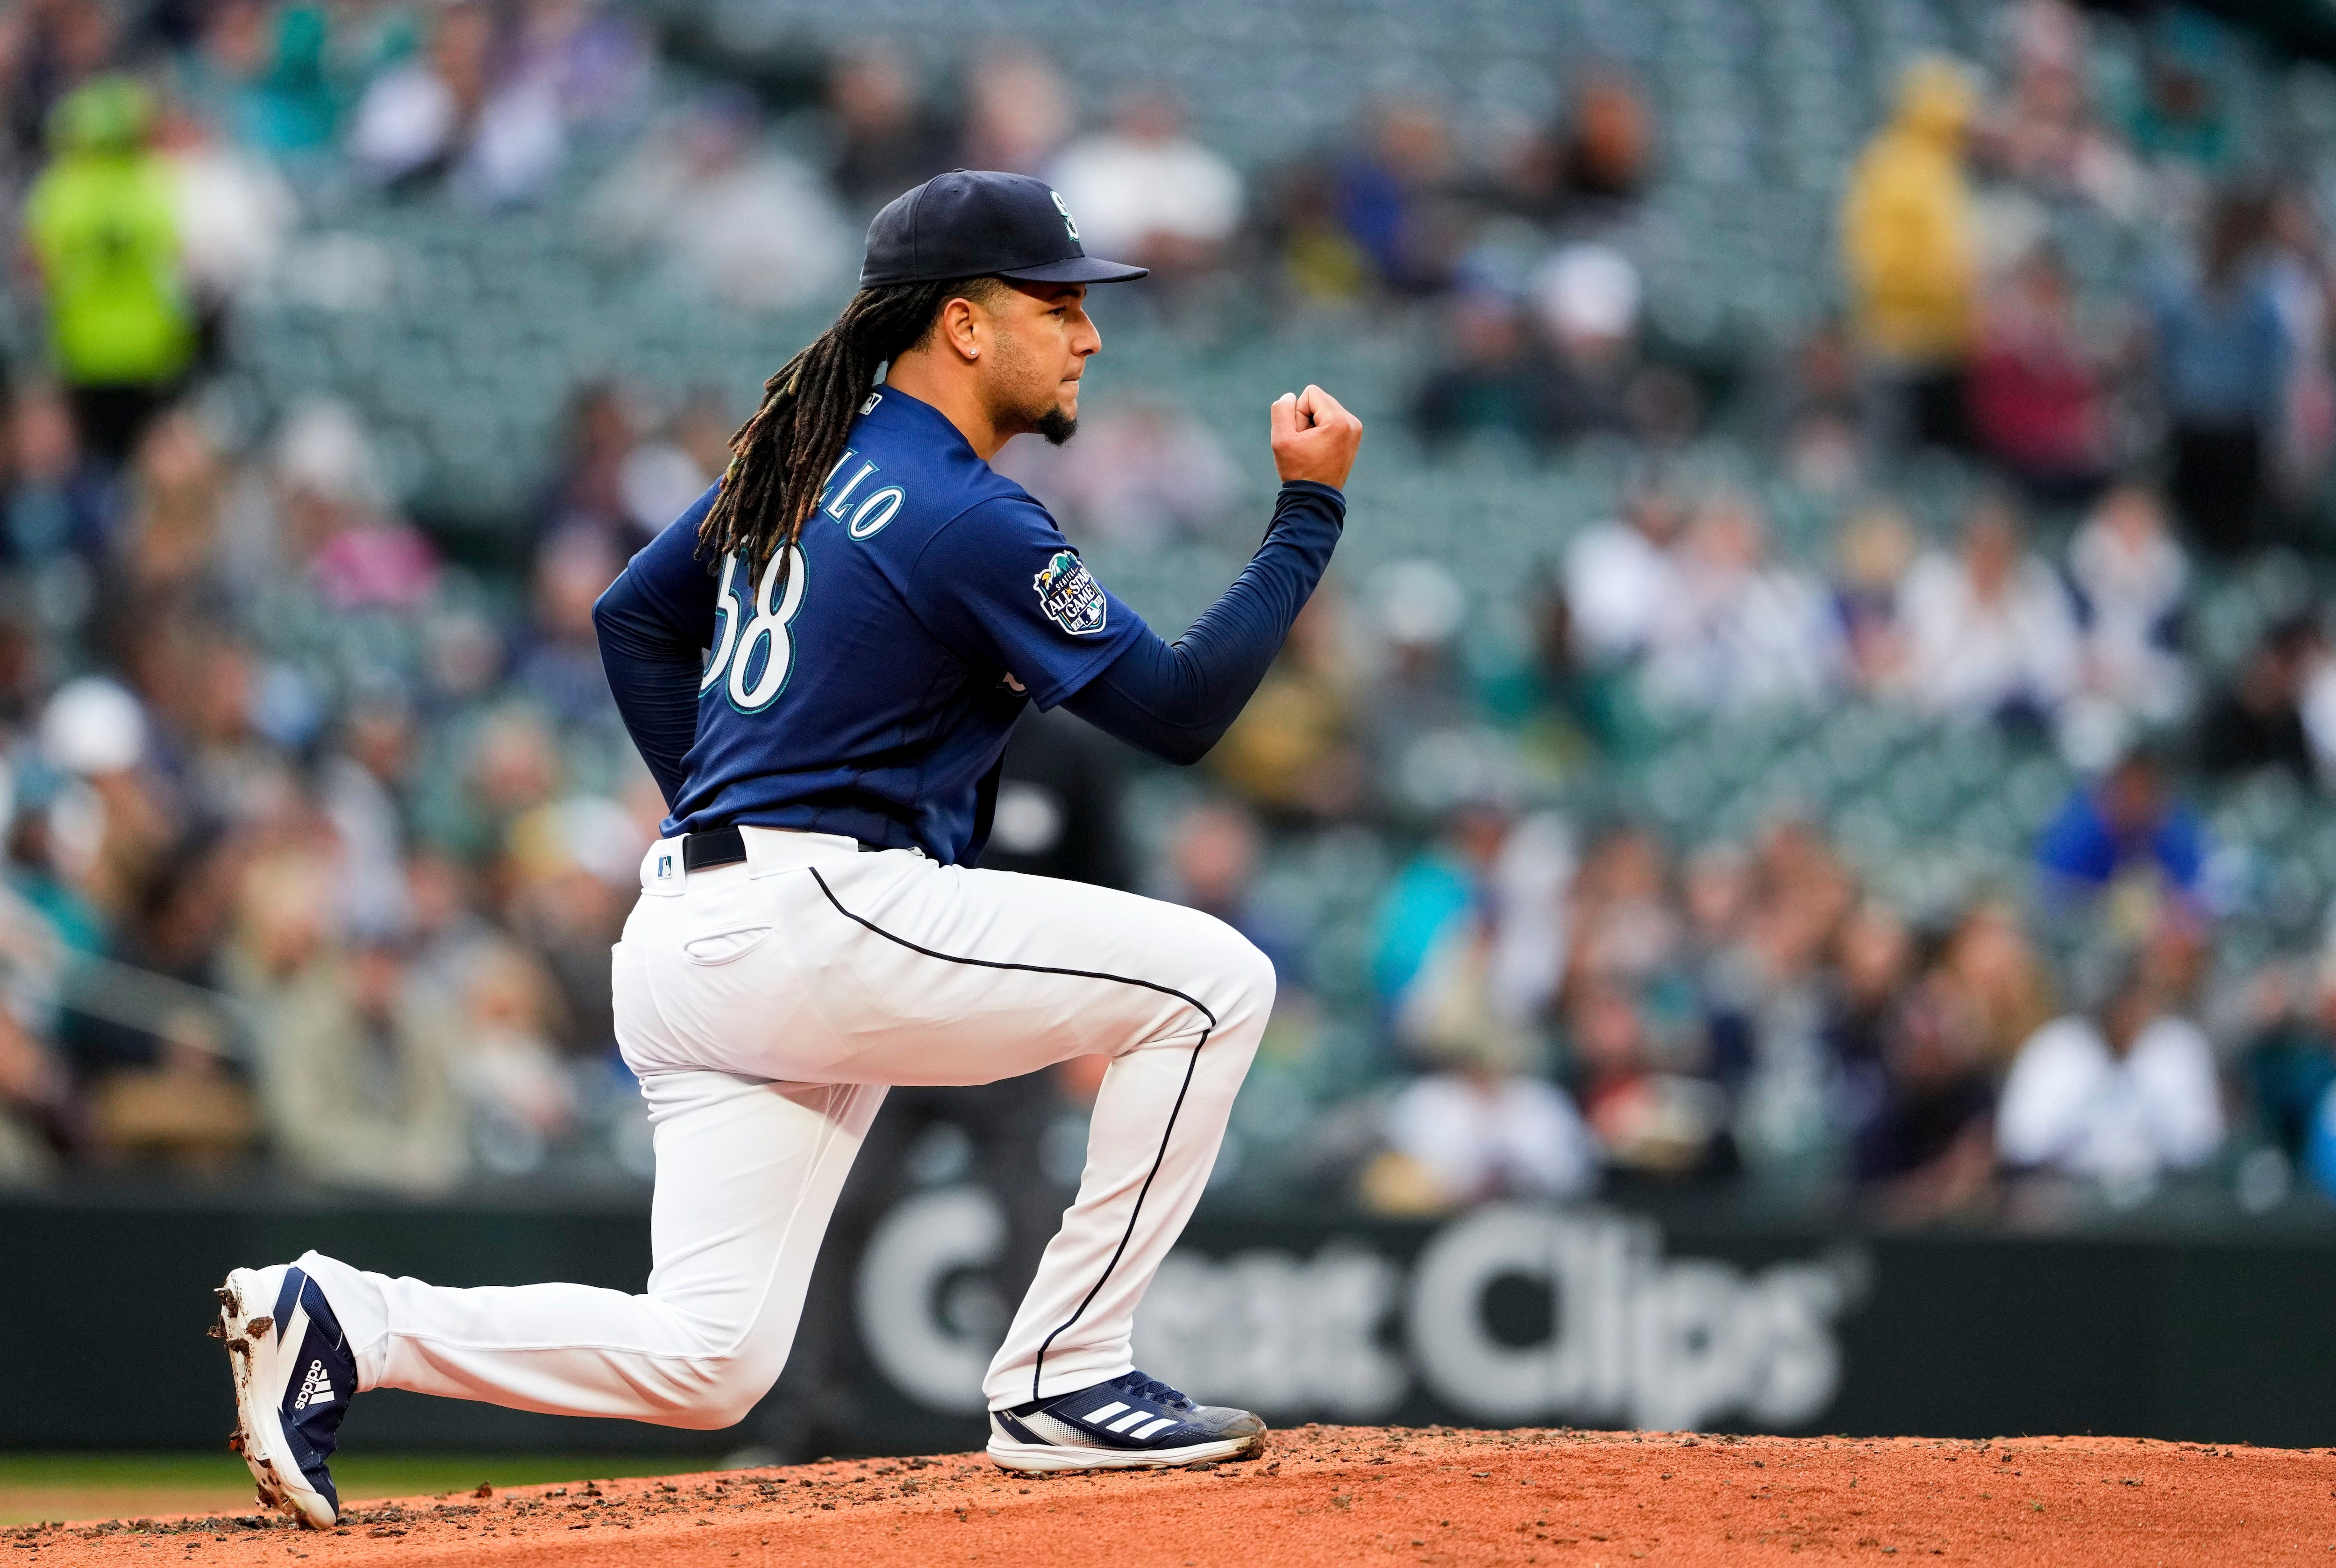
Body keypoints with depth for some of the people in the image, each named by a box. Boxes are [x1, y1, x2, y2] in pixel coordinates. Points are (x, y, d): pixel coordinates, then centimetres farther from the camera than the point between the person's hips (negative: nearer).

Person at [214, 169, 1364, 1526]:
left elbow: (633, 619, 27)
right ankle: (1064, 1379, -4)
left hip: (694, 939, 9)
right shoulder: (968, 521, -10)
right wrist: (1311, 515, -6)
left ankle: (343, 1321, -6)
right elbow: (1180, 712, -10)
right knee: (1213, 978, -5)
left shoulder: (805, 455, 17)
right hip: (815, 921, -9)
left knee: (706, 1365, 8)